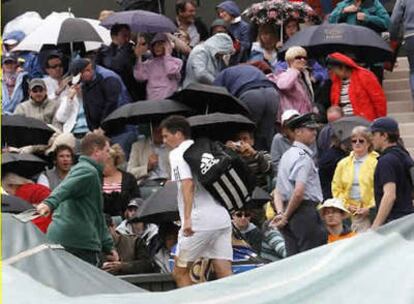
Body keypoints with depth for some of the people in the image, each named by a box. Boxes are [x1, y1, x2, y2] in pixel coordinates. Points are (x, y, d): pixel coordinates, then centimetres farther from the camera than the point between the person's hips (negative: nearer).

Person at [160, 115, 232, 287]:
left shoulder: (177, 153, -1)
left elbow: (188, 184, -15)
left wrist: (187, 218, -22)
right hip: (222, 217, 7)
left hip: (200, 220, -7)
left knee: (180, 272, 5)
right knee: (225, 274, 1)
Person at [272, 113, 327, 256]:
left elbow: (277, 191, 17)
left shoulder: (287, 155, 18)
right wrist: (286, 216, -11)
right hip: (305, 211, -9)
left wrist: (281, 213, 4)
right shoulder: (303, 157, -12)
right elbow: (299, 192, -21)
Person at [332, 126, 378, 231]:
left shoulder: (376, 162, -1)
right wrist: (346, 205, 0)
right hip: (348, 214, 4)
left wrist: (370, 208, -12)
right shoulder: (343, 164, 14)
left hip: (368, 213, -4)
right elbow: (336, 188, 14)